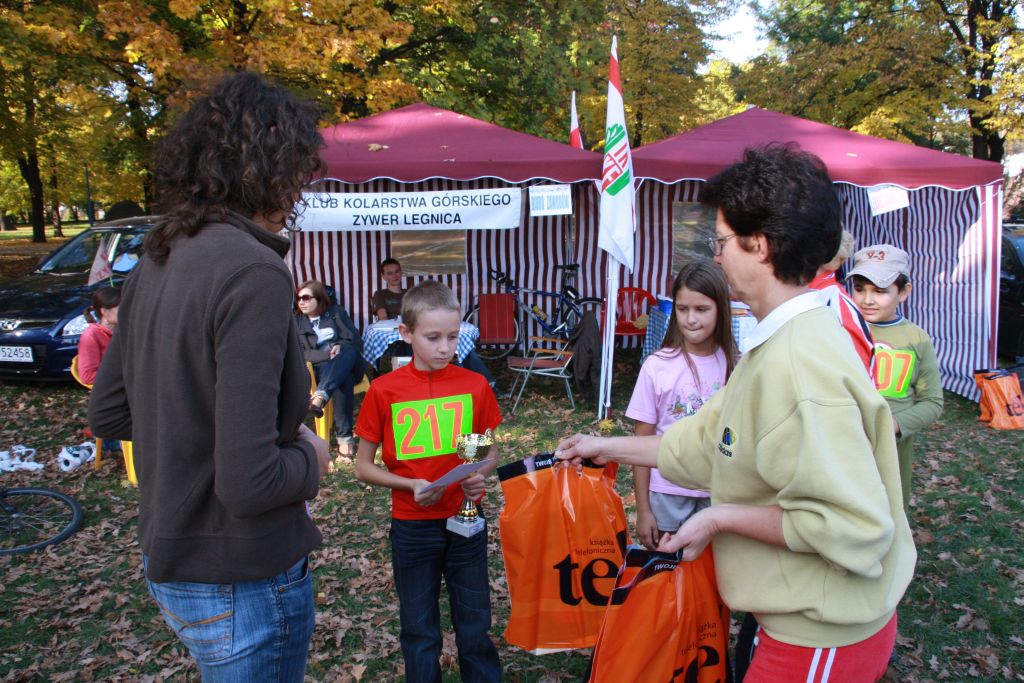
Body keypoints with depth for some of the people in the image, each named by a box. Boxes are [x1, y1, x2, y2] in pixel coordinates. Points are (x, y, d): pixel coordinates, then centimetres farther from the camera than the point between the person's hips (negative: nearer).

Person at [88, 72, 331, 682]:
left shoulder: (157, 262, 1)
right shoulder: (253, 272, -26)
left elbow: (107, 414, 10)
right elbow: (248, 484, -29)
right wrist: (310, 457, -10)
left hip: (169, 563, 8)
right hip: (242, 585, -8)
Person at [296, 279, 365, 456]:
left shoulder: (336, 312, 11)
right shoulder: (297, 321, 12)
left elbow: (356, 340, 4)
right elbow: (302, 353, 0)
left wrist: (340, 347, -19)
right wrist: (328, 353, -17)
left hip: (349, 365, 1)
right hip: (322, 369, -1)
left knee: (349, 352, -39)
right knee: (344, 377, -40)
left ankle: (319, 397, -60)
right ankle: (344, 436, -52)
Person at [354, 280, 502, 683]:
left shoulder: (475, 386, -6)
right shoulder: (384, 391, -9)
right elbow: (363, 467, -2)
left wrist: (480, 475, -14)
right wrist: (411, 485, -18)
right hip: (412, 528, -1)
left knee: (475, 627, 15)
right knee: (420, 633, 14)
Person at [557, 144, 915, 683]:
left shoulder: (799, 365, -31)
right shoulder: (777, 344, 5)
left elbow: (853, 526, -33)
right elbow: (709, 439, 12)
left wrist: (721, 517, -23)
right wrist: (610, 448, 16)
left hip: (820, 639, -9)